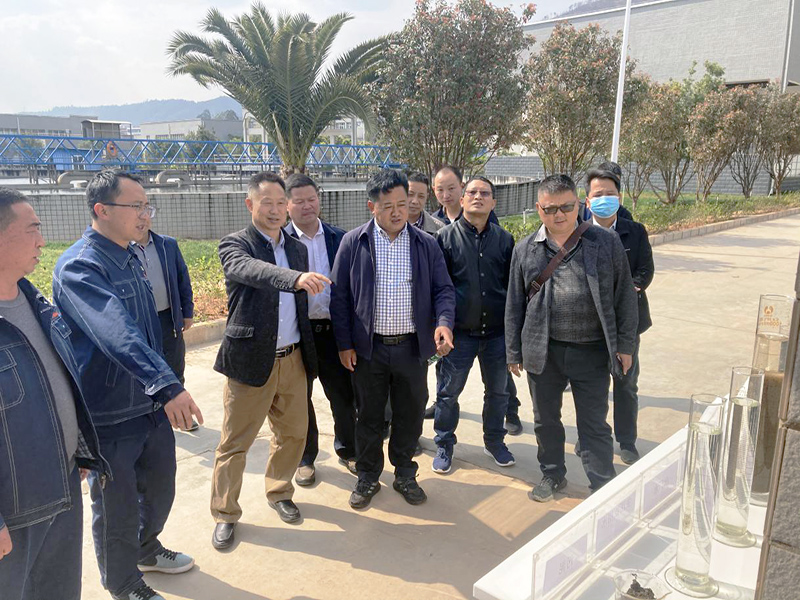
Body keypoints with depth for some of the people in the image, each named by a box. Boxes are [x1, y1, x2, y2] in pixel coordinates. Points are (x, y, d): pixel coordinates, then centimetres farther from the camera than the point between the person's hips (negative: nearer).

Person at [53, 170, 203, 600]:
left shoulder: (130, 258, 7)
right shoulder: (79, 267, -21)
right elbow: (118, 334, -37)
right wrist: (167, 385, -47)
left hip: (152, 404, 8)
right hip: (110, 416, -8)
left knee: (160, 488, 23)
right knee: (117, 507, 11)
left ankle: (146, 549, 49)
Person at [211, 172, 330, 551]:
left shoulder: (297, 249, 11)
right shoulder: (234, 245, -7)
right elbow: (249, 269, -31)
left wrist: (307, 353, 13)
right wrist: (295, 278, -48)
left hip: (293, 359, 6)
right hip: (251, 360, -5)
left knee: (293, 433, 16)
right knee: (235, 442, 5)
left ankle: (279, 492, 39)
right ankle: (225, 514, 23)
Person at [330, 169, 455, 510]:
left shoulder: (426, 244, 2)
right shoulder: (353, 243, -2)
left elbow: (443, 289, 4)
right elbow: (340, 296, 0)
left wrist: (444, 322, -16)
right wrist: (344, 344, -4)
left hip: (413, 347, 1)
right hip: (368, 348, -1)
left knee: (410, 415, 13)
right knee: (368, 416, 12)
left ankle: (405, 475, 34)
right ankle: (368, 477, 31)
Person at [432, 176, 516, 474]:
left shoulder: (504, 239, 3)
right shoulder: (445, 237, -4)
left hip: (497, 332, 3)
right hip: (459, 333, -2)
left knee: (498, 391, 16)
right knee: (448, 393, 9)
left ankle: (494, 441, 38)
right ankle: (444, 445, 29)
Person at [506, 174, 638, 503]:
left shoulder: (606, 243, -3)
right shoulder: (525, 250, 1)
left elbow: (624, 296, 1)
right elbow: (514, 305, 5)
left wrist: (625, 345, 0)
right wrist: (514, 352, 6)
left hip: (592, 351, -2)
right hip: (543, 351, 2)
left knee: (594, 425, 7)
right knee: (546, 419, 17)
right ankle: (552, 474, 37)